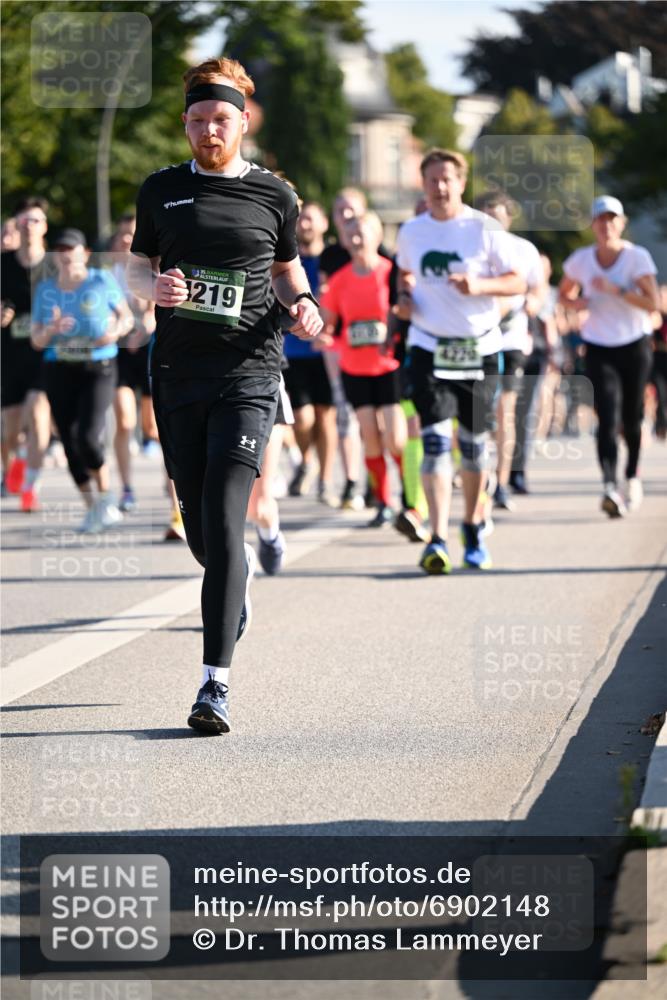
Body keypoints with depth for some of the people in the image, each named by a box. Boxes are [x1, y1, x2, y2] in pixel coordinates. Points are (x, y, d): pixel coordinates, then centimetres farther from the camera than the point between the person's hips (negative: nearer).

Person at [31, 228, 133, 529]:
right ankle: (91, 508, 16)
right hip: (59, 371, 3)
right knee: (70, 442, 1)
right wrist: (51, 330, -15)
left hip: (98, 369, -3)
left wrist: (116, 331, -12)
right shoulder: (45, 289, 6)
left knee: (89, 437, -18)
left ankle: (105, 499, 4)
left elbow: (126, 316, 10)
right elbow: (36, 340, 7)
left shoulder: (102, 281, -1)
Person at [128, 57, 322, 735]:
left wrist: (303, 306, -1)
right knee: (197, 522, 9)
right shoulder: (161, 190, 9)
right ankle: (233, 591, 45)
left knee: (223, 520, -14)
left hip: (248, 372, -3)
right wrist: (154, 286, -8)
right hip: (177, 369, 3)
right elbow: (138, 268, 15)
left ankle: (216, 681, -15)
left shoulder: (274, 195, 6)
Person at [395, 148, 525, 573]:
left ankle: (473, 530, 28)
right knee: (435, 442, -13)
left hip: (479, 349, -1)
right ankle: (438, 540, -18)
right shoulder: (411, 232, 6)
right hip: (429, 349, 1)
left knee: (474, 443, 8)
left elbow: (518, 282, -4)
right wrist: (404, 296, 3)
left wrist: (480, 285, -21)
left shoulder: (485, 230, -5)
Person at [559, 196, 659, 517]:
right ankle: (610, 486, -28)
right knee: (607, 418, -15)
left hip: (634, 345, 0)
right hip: (598, 348, 0)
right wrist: (576, 302, -7)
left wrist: (616, 290, -28)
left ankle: (633, 475, 35)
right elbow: (565, 293, 16)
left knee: (631, 418, 9)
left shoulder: (638, 258, -10)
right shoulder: (580, 260, -2)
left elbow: (653, 303, -19)